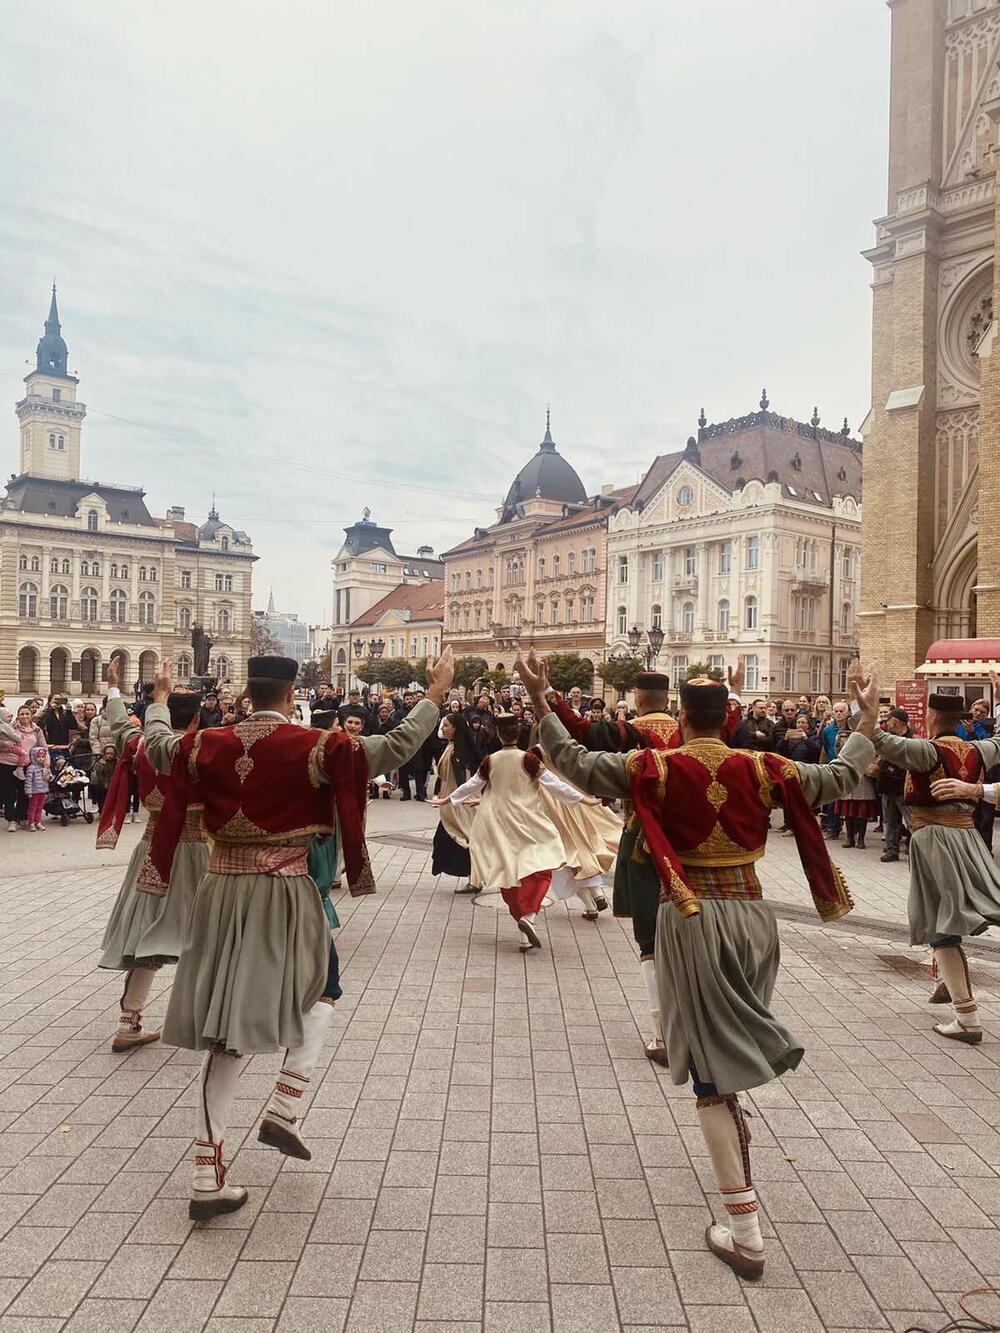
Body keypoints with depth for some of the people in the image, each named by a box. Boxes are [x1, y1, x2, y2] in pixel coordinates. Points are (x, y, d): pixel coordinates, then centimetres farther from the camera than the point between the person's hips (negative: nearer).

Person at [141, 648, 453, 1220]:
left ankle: (208, 1175, 16)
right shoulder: (315, 746, -12)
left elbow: (157, 746, 21)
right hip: (285, 896, -4)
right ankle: (285, 1106, 7)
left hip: (223, 893, 4)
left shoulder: (210, 745, 1)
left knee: (229, 1028, 12)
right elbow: (396, 748, -13)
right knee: (318, 992, 24)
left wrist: (160, 697, 39)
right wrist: (436, 692, -3)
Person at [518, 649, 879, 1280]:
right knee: (737, 1041, 28)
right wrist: (868, 718, 21)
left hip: (690, 919, -4)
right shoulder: (762, 769, -2)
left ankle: (746, 1234, 4)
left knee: (714, 1068, 1)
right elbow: (839, 777, 8)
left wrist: (541, 701, -5)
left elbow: (577, 764, -10)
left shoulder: (656, 768, -10)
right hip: (752, 914, 4)